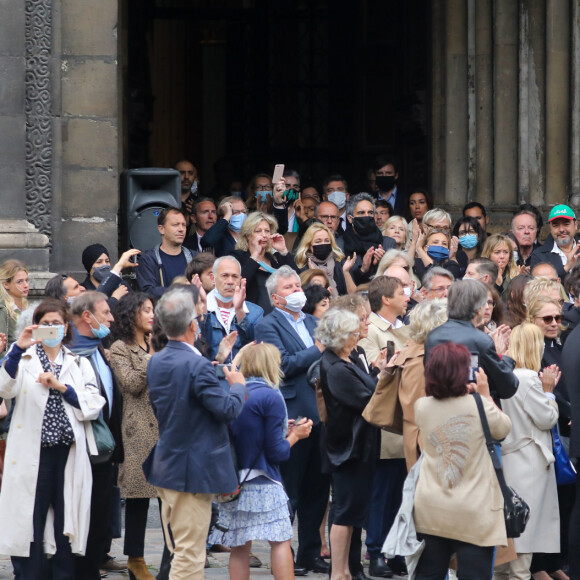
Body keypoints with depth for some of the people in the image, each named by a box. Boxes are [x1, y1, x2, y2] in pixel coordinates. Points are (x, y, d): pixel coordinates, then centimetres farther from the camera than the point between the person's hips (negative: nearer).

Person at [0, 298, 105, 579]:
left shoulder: (79, 364, 14)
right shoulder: (23, 360, 8)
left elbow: (93, 406, 1)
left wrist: (61, 387, -9)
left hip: (67, 452, 2)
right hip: (32, 452, -2)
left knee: (65, 522, 4)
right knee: (30, 522, -2)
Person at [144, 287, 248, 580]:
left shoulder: (155, 362, 5)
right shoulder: (197, 366, -21)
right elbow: (228, 410, -20)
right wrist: (238, 385, 0)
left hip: (165, 466, 9)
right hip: (193, 471, -9)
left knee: (181, 552, 17)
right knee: (189, 556, -5)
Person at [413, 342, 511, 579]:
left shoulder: (422, 407, -2)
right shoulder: (479, 406, -12)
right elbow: (503, 428, 7)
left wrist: (464, 393, 21)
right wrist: (485, 394, 14)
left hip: (430, 512, 4)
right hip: (472, 513, -4)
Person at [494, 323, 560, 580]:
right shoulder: (528, 379, -17)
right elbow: (547, 419, -11)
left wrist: (545, 389, 12)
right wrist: (548, 390, 0)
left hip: (508, 460, 8)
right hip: (530, 463, -8)